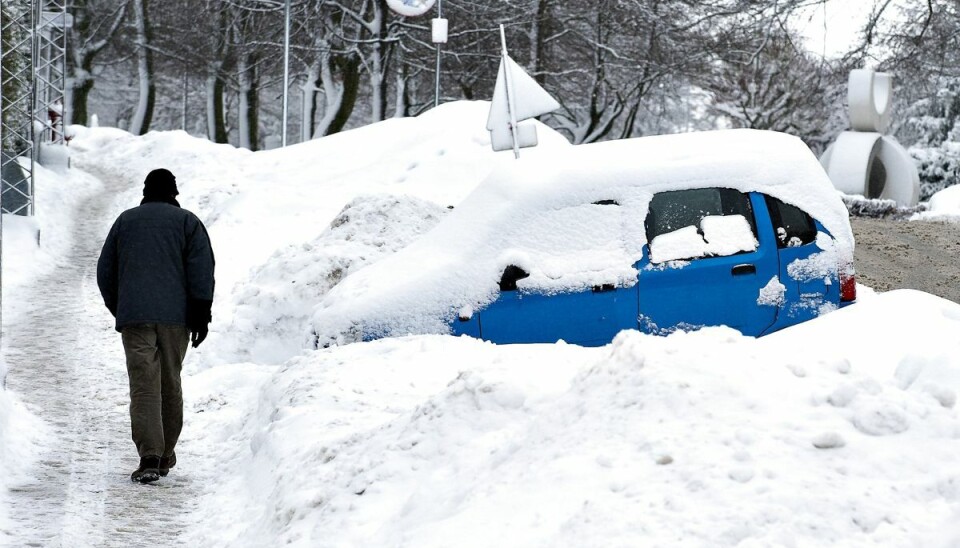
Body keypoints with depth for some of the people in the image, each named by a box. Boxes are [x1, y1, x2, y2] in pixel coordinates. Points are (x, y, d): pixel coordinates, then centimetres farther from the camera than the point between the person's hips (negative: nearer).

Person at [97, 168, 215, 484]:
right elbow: (202, 270, -3)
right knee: (170, 383, 12)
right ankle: (165, 456, 19)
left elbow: (105, 271, 18)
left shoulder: (125, 221, 15)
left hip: (134, 316, 0)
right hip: (175, 316, 0)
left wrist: (119, 310, 28)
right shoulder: (187, 221, 8)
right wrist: (201, 314, -3)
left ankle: (150, 456, -21)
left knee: (143, 385, -7)